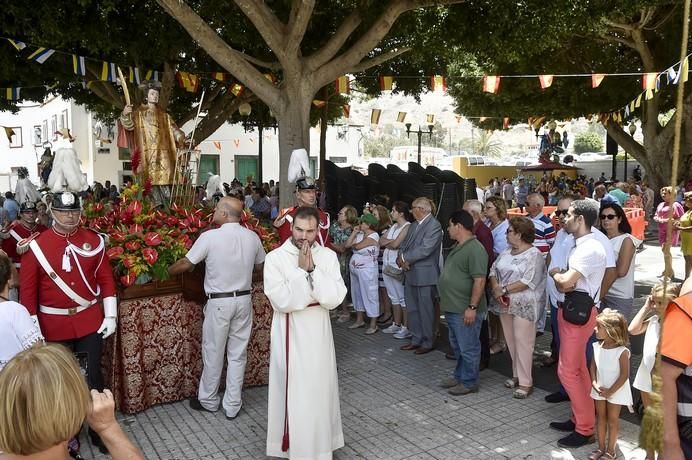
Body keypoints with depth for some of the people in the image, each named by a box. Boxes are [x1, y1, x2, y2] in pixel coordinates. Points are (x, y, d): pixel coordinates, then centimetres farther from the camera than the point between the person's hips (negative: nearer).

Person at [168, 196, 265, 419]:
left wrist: (167, 271, 10)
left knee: (213, 352, 12)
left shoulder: (210, 237, -15)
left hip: (219, 302, -4)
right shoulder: (253, 237, -2)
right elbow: (259, 266, 12)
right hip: (244, 300, 4)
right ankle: (232, 405, 21)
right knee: (238, 353, 11)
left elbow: (185, 264, -8)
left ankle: (208, 400, 29)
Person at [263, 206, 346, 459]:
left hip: (318, 333, 3)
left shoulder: (328, 256, -3)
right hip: (289, 334, -3)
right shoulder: (275, 258, -11)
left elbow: (335, 298, -12)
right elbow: (282, 301, -21)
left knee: (320, 391, 15)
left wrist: (313, 269, -18)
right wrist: (301, 270, -19)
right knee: (293, 393, 7)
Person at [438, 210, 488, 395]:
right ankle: (459, 376, 34)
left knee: (468, 348, 4)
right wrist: (445, 301, 22)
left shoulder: (475, 249, -19)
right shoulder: (458, 247, 13)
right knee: (457, 346, 20)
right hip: (452, 308, 10)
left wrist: (472, 307, -24)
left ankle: (469, 383, 16)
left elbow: (479, 281, -23)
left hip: (465, 310, -10)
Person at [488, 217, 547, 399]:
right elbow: (493, 271, 9)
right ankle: (517, 375, 27)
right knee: (511, 341, 14)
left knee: (522, 342, -3)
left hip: (524, 305, -7)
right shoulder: (506, 252, 12)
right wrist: (495, 288, -9)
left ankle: (525, 382, 6)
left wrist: (504, 290, -18)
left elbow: (527, 281, -21)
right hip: (505, 303, 7)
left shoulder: (534, 255, -12)